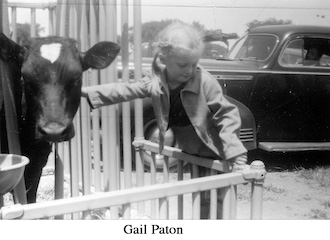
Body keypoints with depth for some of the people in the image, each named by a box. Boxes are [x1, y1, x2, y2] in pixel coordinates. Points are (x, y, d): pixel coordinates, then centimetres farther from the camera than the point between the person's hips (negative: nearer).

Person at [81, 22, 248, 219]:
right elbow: (125, 90, 1)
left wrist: (238, 158, -26)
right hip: (193, 157, 5)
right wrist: (86, 92, 0)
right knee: (201, 205, 18)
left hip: (216, 157, -5)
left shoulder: (205, 82, -23)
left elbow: (227, 117, -21)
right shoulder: (156, 81, -8)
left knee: (212, 208, -2)